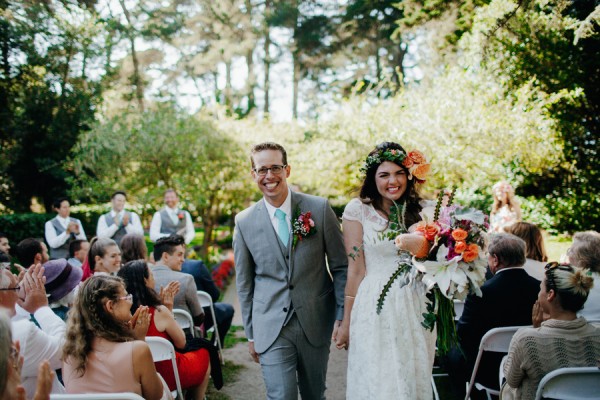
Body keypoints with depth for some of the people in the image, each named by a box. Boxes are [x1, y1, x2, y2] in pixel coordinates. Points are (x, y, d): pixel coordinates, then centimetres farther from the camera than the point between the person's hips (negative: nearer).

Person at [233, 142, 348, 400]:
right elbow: (244, 283, 6)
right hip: (271, 327, 0)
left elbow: (340, 267, 0)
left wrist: (343, 316, -4)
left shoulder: (319, 208, -4)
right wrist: (250, 333, 7)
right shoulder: (244, 222, -1)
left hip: (316, 322, 1)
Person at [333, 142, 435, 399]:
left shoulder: (418, 211, 7)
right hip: (375, 310, -4)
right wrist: (346, 322, -4)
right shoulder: (358, 210, -5)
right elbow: (355, 269, -5)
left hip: (414, 309, 4)